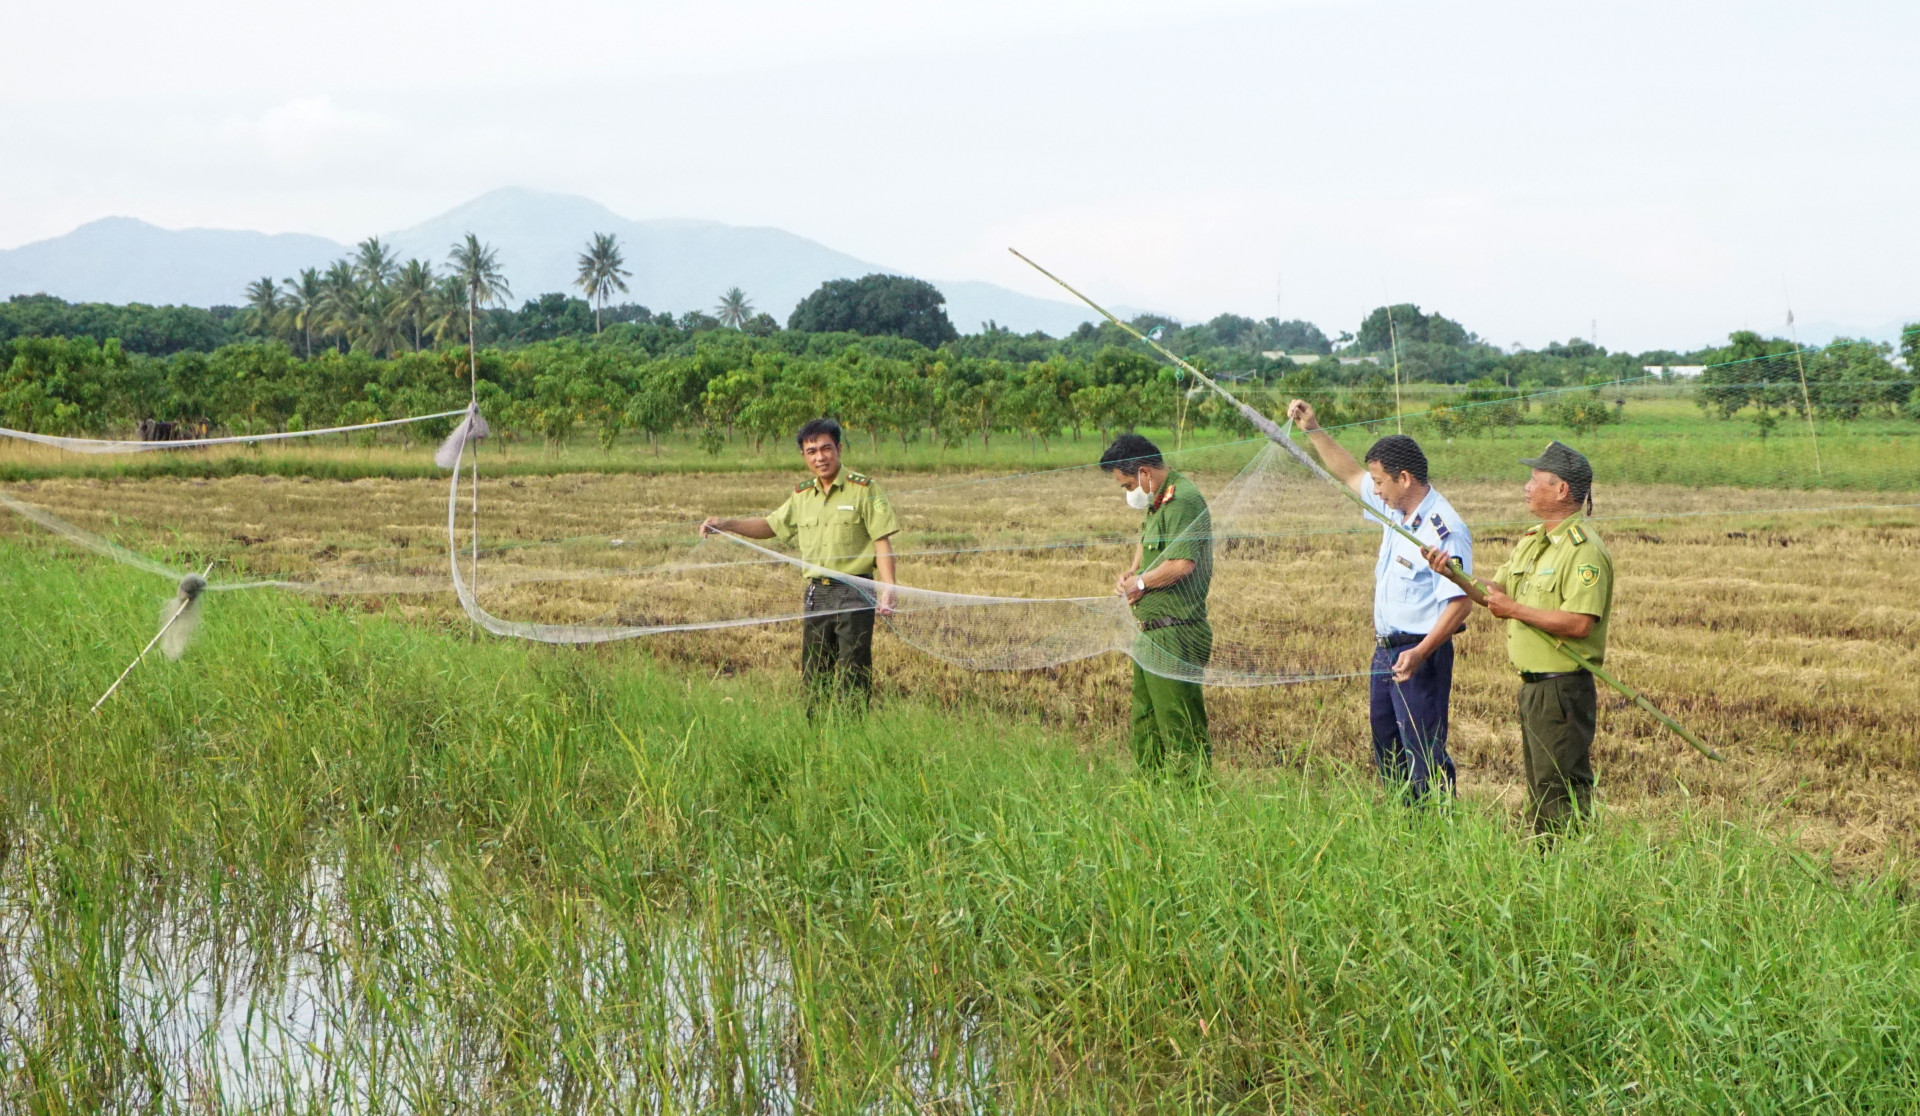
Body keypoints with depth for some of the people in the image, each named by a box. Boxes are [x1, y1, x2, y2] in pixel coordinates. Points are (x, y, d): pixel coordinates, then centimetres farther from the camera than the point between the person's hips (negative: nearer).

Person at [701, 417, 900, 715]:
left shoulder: (863, 489, -4)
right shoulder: (802, 495, 13)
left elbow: (882, 542, -7)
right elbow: (771, 526, 25)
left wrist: (888, 587, -18)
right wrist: (726, 524, 13)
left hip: (854, 593, -6)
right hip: (816, 593, 6)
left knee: (853, 672, -5)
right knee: (813, 670, 8)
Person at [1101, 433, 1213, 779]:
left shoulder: (1184, 500, -18)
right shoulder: (1158, 502, 16)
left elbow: (1182, 563, -29)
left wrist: (1140, 584, -13)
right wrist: (1131, 573, 13)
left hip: (1175, 636, -11)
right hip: (1150, 634, 11)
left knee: (1179, 729, -7)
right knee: (1143, 726, 17)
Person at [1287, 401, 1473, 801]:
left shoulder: (1443, 530, -20)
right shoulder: (1395, 508, 7)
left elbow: (1460, 602, -24)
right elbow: (1350, 474, 24)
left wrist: (1420, 653, -32)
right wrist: (1313, 430, 18)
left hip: (1420, 654, -10)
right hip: (1386, 648, 10)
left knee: (1424, 754, -9)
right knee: (1386, 750, 16)